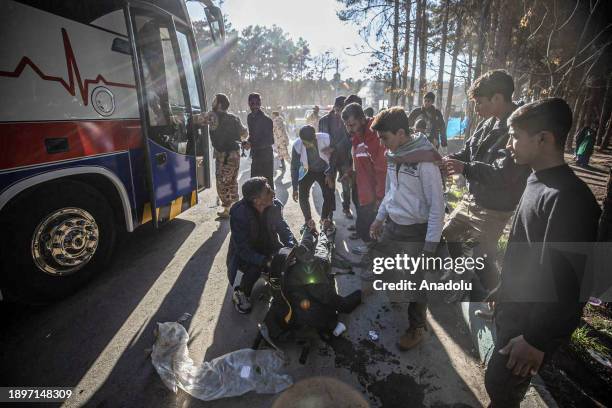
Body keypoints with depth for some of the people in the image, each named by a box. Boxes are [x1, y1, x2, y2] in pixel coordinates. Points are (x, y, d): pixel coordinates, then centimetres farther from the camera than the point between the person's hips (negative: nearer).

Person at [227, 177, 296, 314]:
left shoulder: (274, 205, -15)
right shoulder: (239, 213, -30)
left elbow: (283, 228, -2)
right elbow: (242, 249, -31)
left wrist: (292, 246, -22)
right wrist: (266, 261, -43)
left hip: (267, 248, 5)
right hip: (243, 255, -5)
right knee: (252, 269, -34)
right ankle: (239, 294, 1)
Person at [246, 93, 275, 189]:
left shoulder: (266, 119, -14)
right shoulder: (250, 117, 10)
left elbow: (270, 141, -18)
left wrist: (252, 145, -26)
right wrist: (248, 142, 0)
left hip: (266, 156, -7)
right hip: (255, 155, 7)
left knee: (267, 183, -4)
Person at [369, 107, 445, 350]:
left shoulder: (425, 160, -20)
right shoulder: (392, 154, 2)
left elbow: (437, 205, -17)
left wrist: (430, 245, -17)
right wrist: (380, 218, 16)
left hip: (415, 232, -7)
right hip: (391, 225, 7)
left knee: (414, 282, 3)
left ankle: (417, 327, 28)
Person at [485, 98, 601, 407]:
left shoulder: (569, 198, -27)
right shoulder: (538, 180, 2)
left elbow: (568, 282, -26)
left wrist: (537, 340, -19)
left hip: (534, 317, -7)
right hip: (514, 304, 8)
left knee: (500, 382, 10)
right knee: (501, 378, 23)